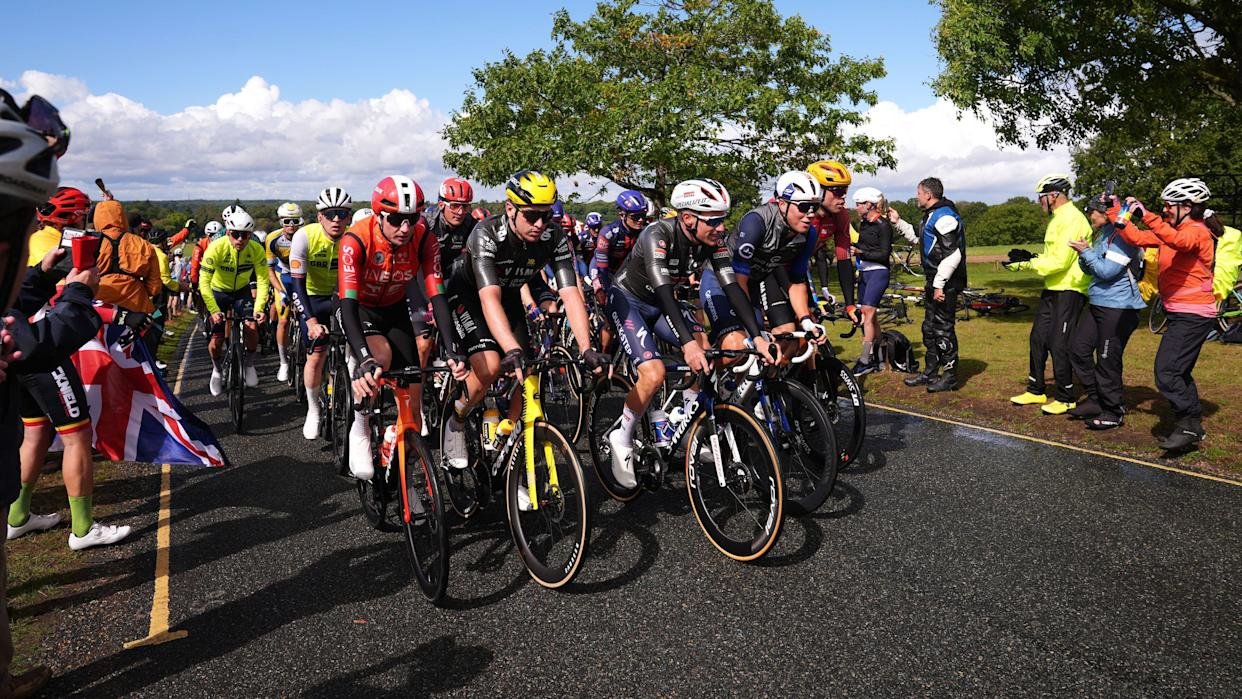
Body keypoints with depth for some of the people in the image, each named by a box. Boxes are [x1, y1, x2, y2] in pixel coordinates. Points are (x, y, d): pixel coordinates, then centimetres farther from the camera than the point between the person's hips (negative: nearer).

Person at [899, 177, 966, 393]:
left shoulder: (944, 217, -17)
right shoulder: (932, 215, 16)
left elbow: (952, 255, -24)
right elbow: (922, 240, 31)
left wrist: (939, 284, -23)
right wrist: (898, 222, 27)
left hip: (945, 284, -11)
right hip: (935, 282, 11)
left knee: (943, 329, -4)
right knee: (930, 328, 15)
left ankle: (950, 376, 6)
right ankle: (930, 373, 25)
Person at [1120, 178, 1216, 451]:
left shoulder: (1197, 231, -14)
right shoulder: (1172, 230, 12)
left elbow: (1179, 241, -37)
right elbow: (1138, 238, 6)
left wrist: (1146, 215, -43)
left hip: (1193, 315, -10)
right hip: (1179, 313, 10)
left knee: (1166, 371, -15)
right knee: (1178, 372, 17)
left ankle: (1188, 426, -5)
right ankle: (1194, 426, 28)